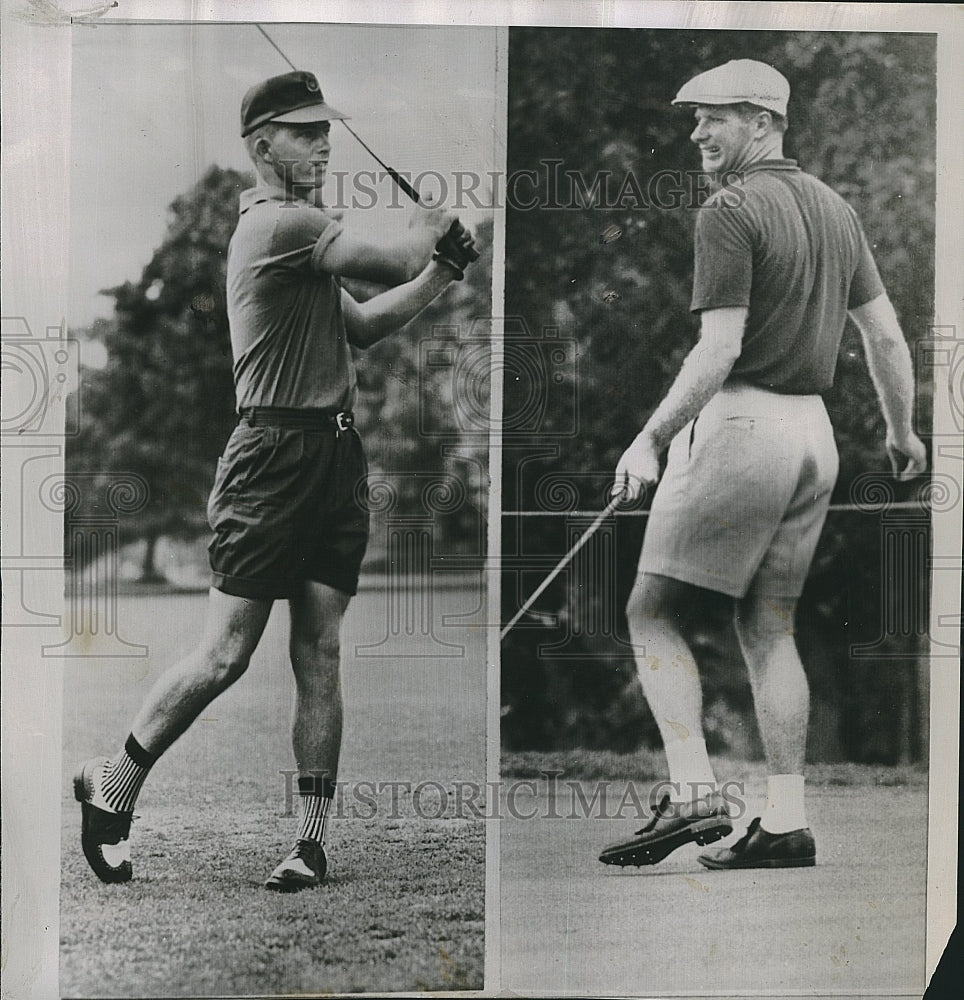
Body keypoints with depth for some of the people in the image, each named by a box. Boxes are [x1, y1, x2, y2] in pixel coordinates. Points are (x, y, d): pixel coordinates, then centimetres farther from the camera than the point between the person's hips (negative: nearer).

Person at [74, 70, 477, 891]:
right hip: (278, 452, -9)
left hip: (337, 455, 9)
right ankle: (112, 787, 12)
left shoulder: (301, 230, 21)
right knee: (226, 654, -6)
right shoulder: (280, 224, -11)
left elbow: (362, 324, 25)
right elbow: (394, 261, -13)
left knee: (319, 655, 4)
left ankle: (313, 840, 7)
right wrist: (431, 233, 9)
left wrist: (439, 275, 15)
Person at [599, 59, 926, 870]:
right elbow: (887, 335, 17)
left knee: (654, 614, 0)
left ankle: (692, 795, -12)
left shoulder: (730, 211, -10)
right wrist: (902, 434, 27)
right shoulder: (836, 209, 14)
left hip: (739, 423, -8)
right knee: (770, 627, 11)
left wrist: (649, 438, -16)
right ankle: (786, 823, 9)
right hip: (814, 432, 8)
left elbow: (718, 349, -19)